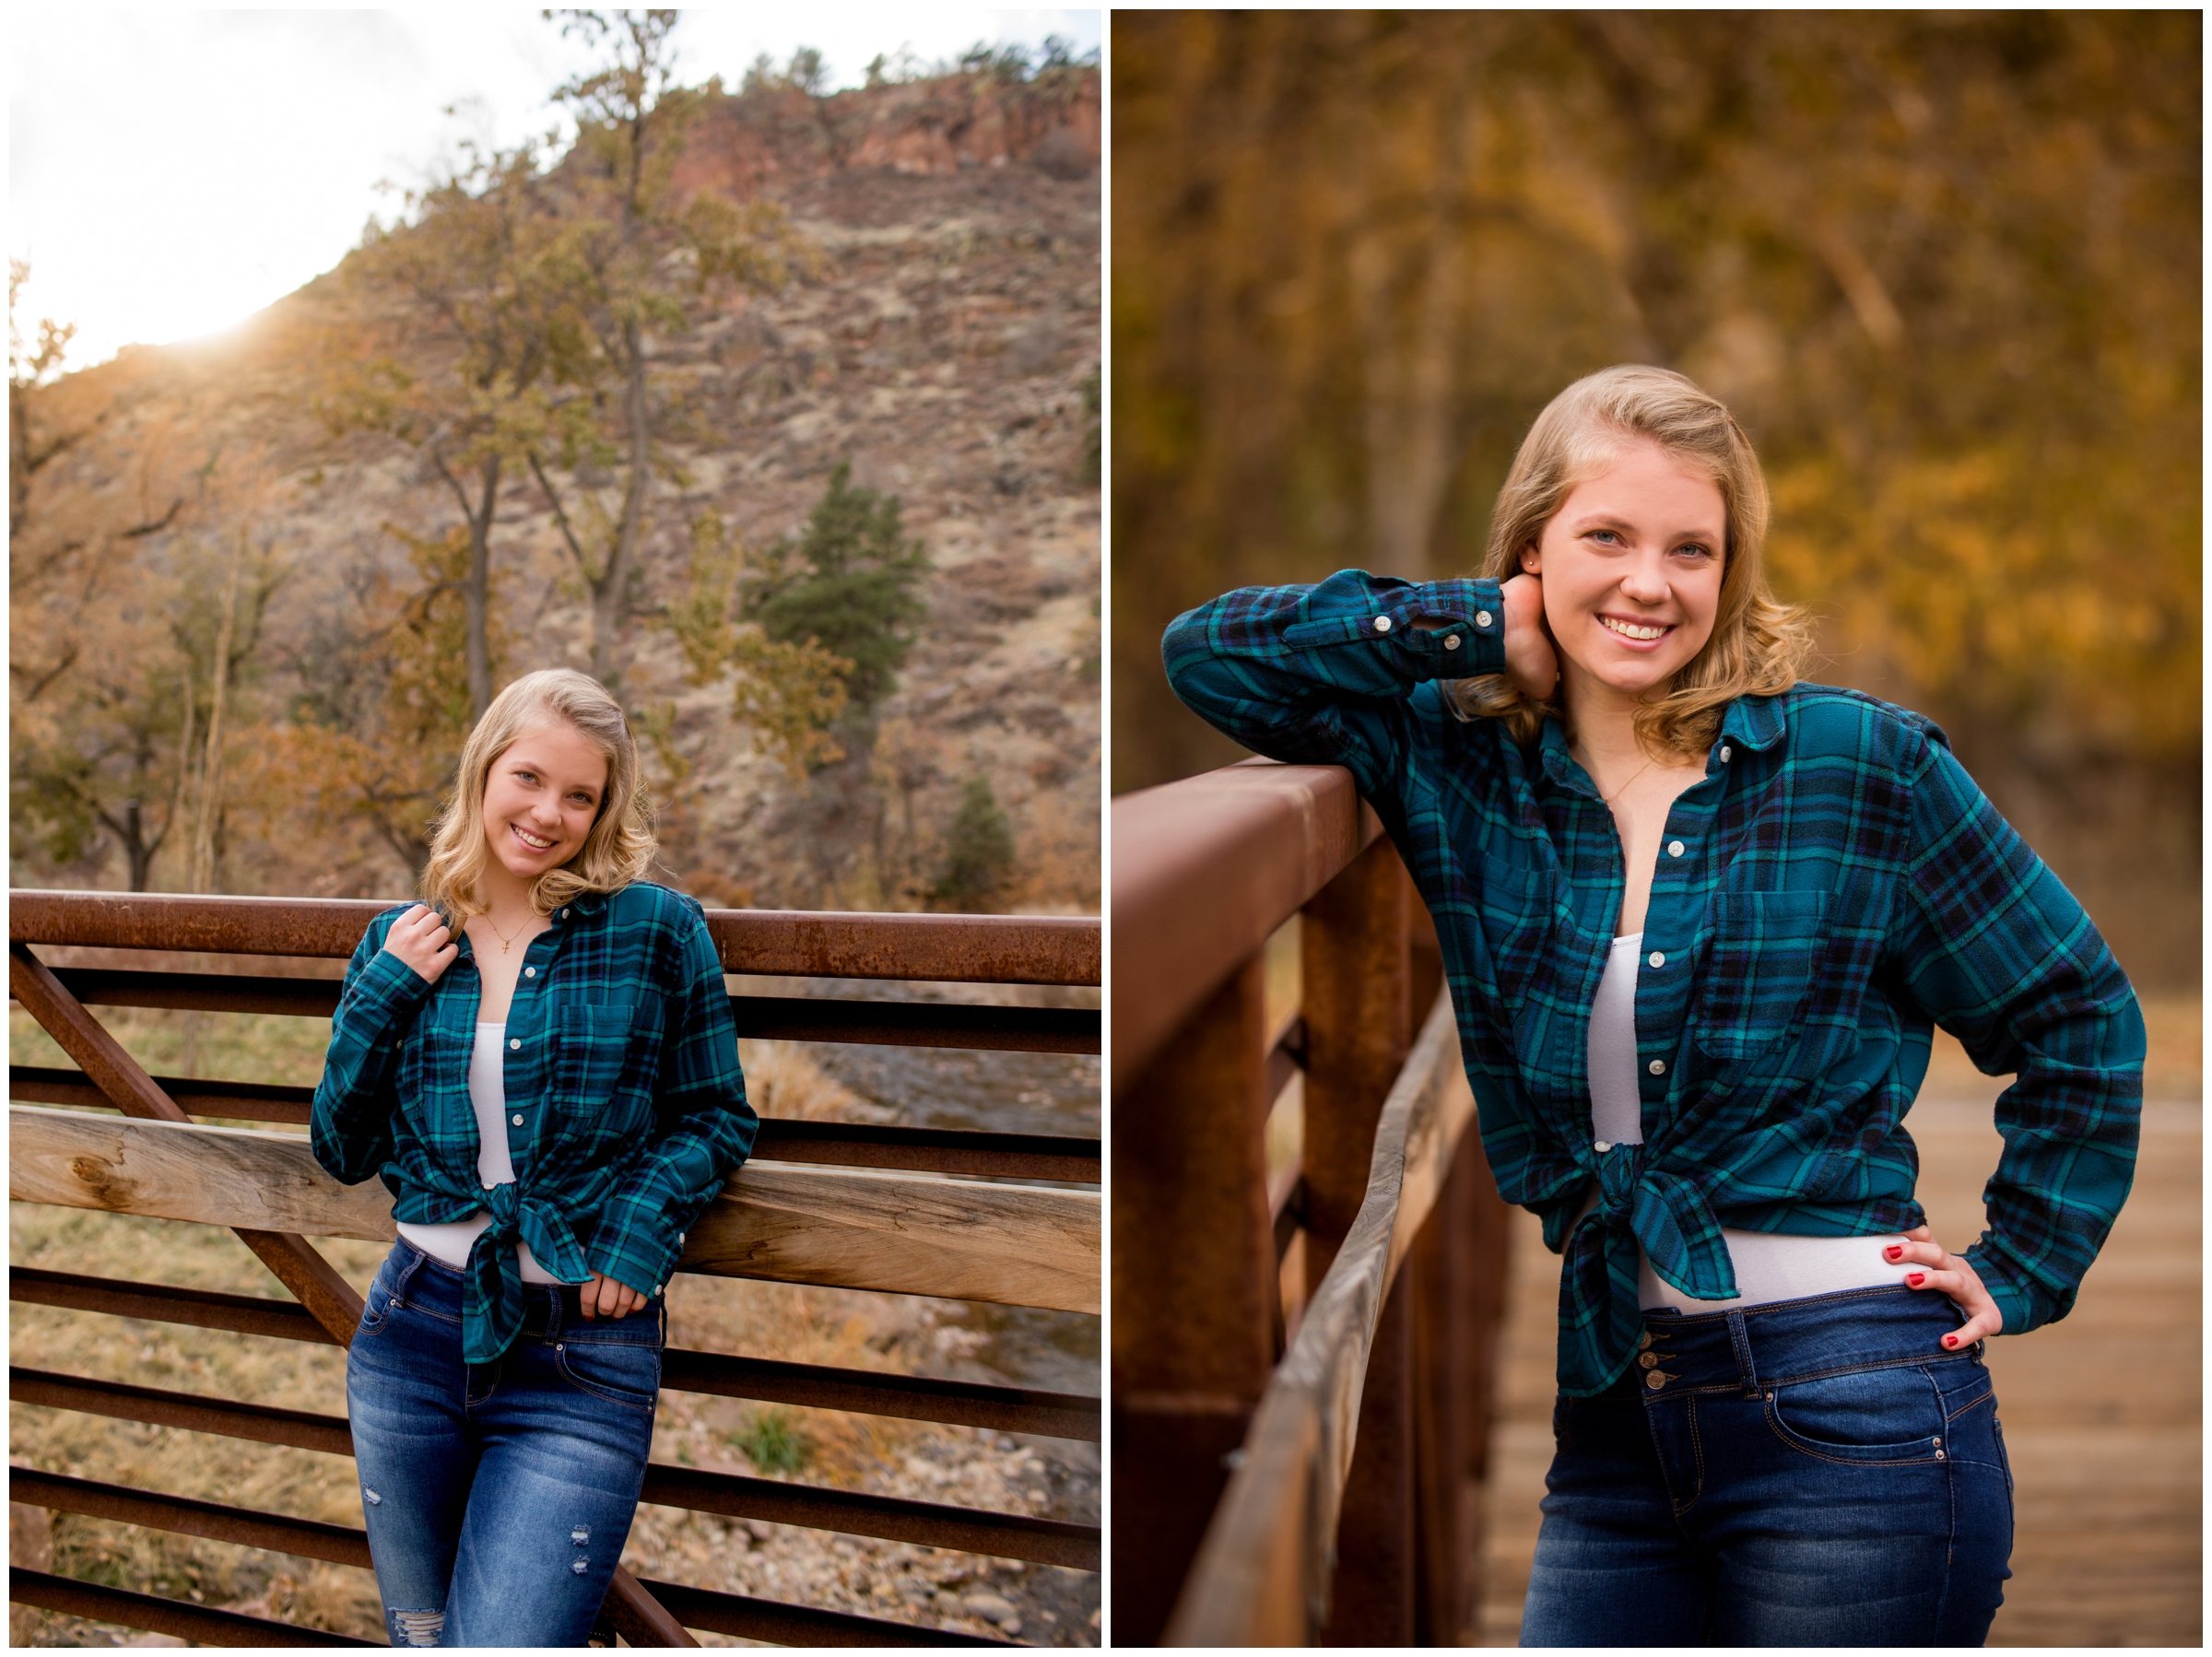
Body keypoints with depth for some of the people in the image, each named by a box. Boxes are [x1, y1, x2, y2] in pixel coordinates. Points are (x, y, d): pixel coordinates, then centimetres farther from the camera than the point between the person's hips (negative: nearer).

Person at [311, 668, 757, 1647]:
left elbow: (718, 1116, 3)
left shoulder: (658, 931, -5)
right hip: (414, 1331, 4)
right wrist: (383, 993, -4)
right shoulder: (402, 943, 5)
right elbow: (344, 1153, 7)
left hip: (585, 1355, -4)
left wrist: (645, 1218, -14)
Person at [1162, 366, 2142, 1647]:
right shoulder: (1464, 768, 5)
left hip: (1850, 1414, -3)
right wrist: (1486, 630, -2)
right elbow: (1210, 653, 1)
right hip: (1616, 1415, 3)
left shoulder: (1863, 764, -2)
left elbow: (2079, 1024, 7)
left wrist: (2021, 1275, 3)